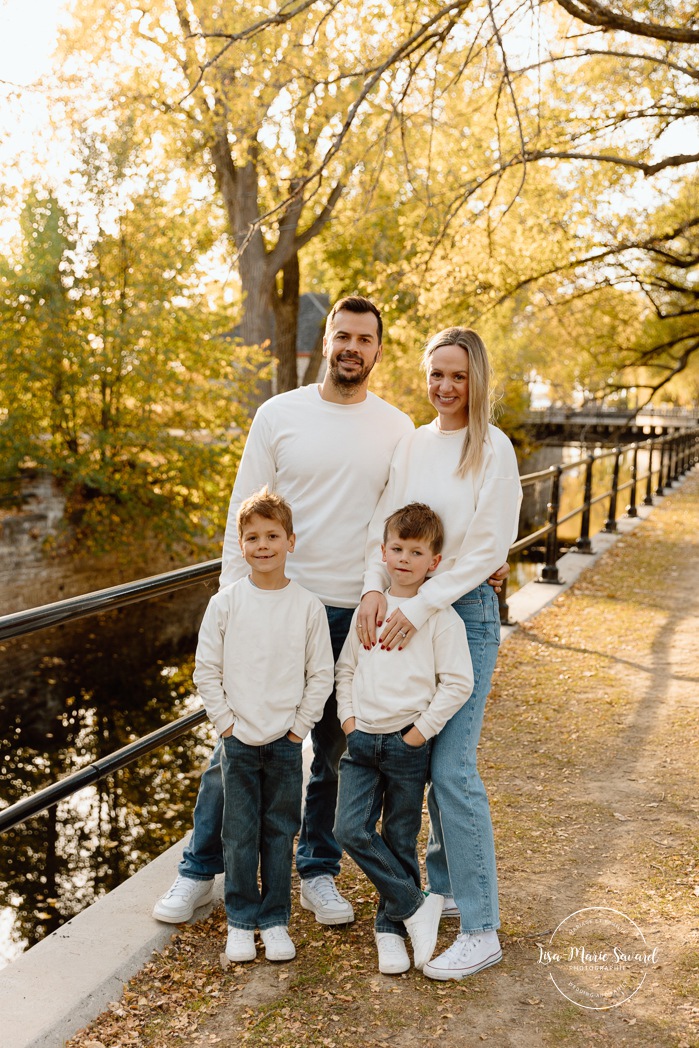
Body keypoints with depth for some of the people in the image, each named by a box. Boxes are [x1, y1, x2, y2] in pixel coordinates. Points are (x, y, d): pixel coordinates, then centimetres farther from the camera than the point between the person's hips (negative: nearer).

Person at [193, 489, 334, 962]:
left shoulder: (308, 606, -4)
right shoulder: (225, 603, -4)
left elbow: (321, 674, 1)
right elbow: (206, 669, 2)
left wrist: (300, 725, -3)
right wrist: (225, 721, -3)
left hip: (286, 742, 0)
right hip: (238, 740, 0)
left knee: (280, 833, 10)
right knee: (239, 836, 6)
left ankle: (276, 921, 25)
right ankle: (241, 922, 23)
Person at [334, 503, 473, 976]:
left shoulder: (441, 616, -7)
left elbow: (458, 683, -9)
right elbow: (346, 667, 15)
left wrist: (421, 731, -11)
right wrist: (348, 716, 4)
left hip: (408, 744, -4)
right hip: (362, 740, 4)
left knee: (400, 842, 8)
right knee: (351, 829, -8)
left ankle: (391, 926, 29)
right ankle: (417, 906, 8)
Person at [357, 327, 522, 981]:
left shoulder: (493, 450, -7)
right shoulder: (411, 445, 9)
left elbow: (489, 547, -13)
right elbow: (385, 523, 4)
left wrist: (422, 606, -18)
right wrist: (374, 589, -14)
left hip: (464, 610, -6)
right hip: (408, 609, 6)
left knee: (452, 765, -8)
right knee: (425, 759, 13)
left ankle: (480, 930, 4)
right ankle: (445, 885, 32)